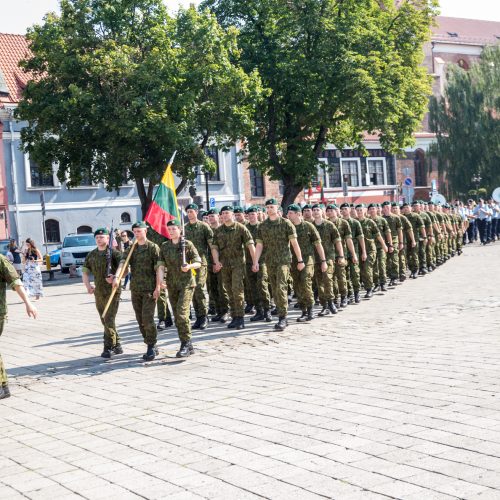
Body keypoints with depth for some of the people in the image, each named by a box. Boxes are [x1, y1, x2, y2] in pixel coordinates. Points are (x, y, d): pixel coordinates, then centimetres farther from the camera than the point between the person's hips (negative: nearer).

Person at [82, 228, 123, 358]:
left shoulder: (114, 253, -6)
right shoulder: (91, 255, 11)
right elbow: (85, 271, 16)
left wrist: (115, 277, -23)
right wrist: (88, 285, 2)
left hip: (112, 291, -6)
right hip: (98, 292, 6)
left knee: (109, 320, -11)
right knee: (105, 321, 12)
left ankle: (108, 348, -6)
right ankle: (117, 345, 23)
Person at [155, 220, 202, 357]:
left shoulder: (188, 244, -3)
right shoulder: (164, 247, 7)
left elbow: (198, 263, -1)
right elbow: (160, 266, 1)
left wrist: (189, 266, -23)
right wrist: (158, 286, -8)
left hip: (186, 283, -5)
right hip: (172, 285, 5)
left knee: (182, 313, -18)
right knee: (177, 317, 8)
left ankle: (186, 344, -10)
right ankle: (188, 346, 18)